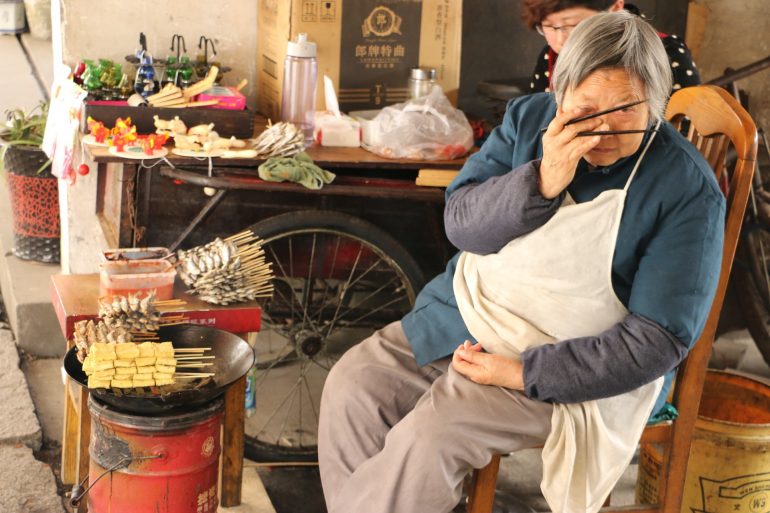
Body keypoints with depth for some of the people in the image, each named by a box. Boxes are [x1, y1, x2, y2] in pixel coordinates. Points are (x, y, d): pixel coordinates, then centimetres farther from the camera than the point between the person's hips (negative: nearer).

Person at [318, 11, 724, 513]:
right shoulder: (532, 117, -1)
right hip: (466, 317, 5)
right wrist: (541, 183, -24)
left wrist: (523, 373, -22)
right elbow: (460, 221, -4)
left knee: (429, 434, -24)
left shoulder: (688, 189, -15)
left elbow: (659, 339, -17)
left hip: (570, 364, -5)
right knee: (352, 387, -11)